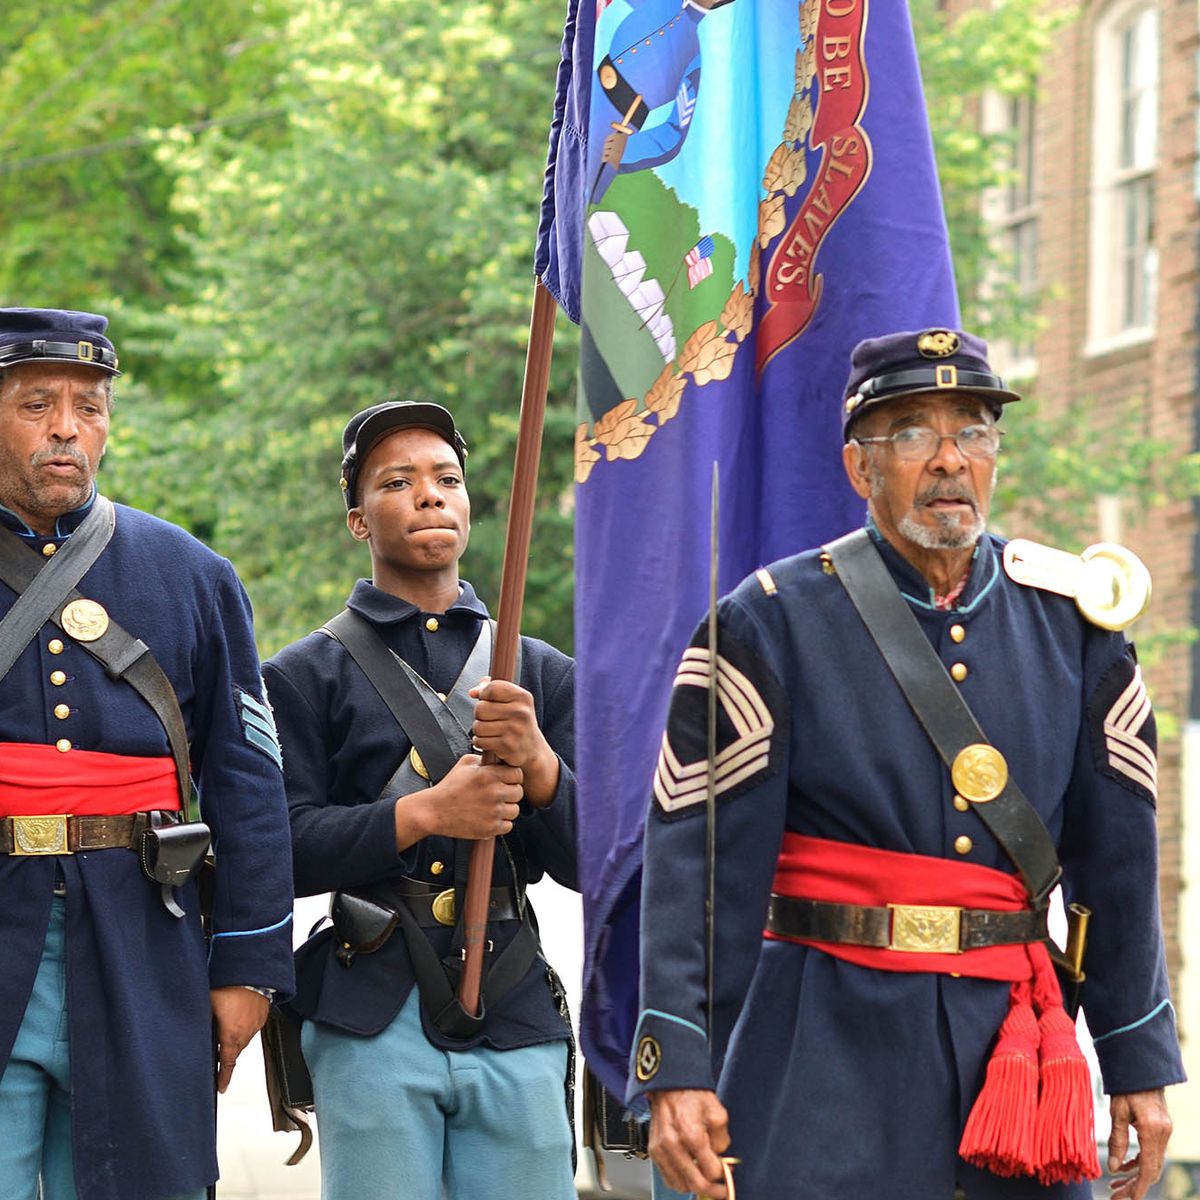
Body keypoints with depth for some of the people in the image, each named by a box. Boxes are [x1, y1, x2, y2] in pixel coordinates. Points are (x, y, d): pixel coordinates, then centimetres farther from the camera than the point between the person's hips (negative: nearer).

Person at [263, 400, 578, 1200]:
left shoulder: (544, 675, 14)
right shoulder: (305, 677, 6)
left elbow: (588, 861, 8)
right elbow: (279, 850, -4)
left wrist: (536, 760, -12)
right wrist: (426, 814, -16)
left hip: (515, 1016, 2)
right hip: (372, 1021, -2)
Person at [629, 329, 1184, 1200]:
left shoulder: (1070, 620, 7)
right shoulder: (775, 622, -3)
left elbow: (1117, 855, 11)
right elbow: (699, 856, -8)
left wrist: (1141, 1065, 10)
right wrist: (679, 1071, -15)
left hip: (1010, 1028, 3)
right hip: (828, 1050, -3)